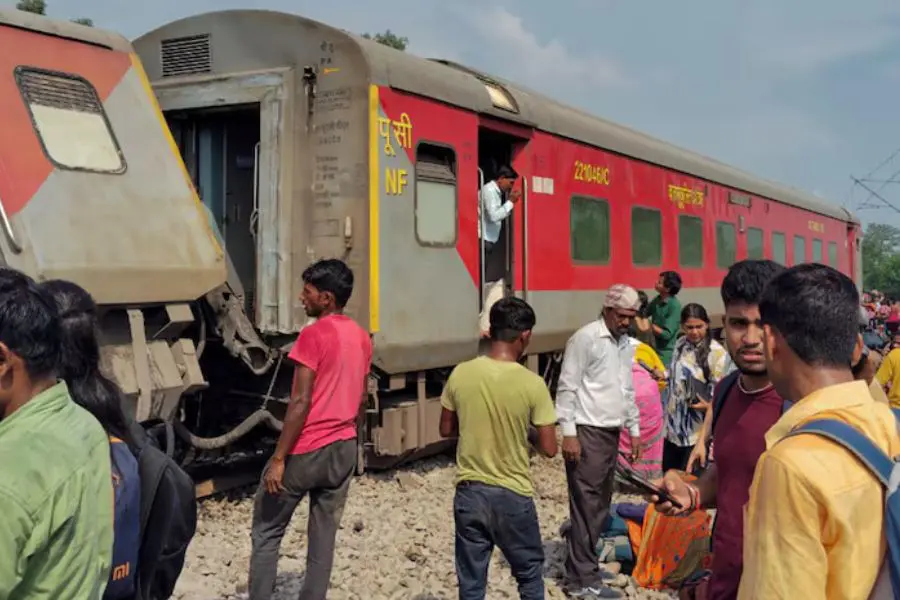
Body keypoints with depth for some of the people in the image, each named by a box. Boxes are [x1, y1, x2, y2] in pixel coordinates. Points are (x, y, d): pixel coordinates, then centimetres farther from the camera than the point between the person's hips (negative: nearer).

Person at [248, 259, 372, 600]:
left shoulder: (314, 335, -15)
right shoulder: (362, 339, 9)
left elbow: (301, 402, -18)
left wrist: (278, 459, -16)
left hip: (307, 451, -7)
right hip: (344, 450, 7)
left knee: (266, 532, 7)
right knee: (324, 537, 11)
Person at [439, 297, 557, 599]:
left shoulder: (460, 374, -6)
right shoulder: (532, 384, -15)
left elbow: (446, 430, 6)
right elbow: (549, 449, -10)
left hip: (469, 493, 3)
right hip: (512, 495, -3)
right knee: (530, 575, 19)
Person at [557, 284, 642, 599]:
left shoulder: (626, 344, 13)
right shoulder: (585, 338, -12)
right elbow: (567, 388, -14)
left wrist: (634, 430, 19)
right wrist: (568, 433, -18)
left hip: (611, 433, 8)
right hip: (587, 433, -8)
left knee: (601, 504, 14)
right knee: (587, 506, -5)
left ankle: (583, 564, 26)